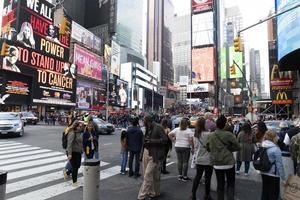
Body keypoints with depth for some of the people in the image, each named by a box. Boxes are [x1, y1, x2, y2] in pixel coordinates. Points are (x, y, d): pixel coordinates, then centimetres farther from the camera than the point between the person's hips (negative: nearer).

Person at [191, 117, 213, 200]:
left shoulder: (195, 134, 3)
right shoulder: (208, 134, -19)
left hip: (199, 159, 6)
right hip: (208, 159, -6)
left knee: (197, 176, 14)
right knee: (207, 178, 8)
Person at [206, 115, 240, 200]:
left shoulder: (211, 136, -1)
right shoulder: (229, 135, -11)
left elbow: (208, 149, 9)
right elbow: (238, 147, -5)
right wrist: (228, 148, 3)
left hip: (217, 164, 3)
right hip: (229, 162, -2)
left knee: (220, 184, 14)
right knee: (230, 184, 13)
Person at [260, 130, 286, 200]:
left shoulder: (262, 147, 0)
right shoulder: (276, 149, -19)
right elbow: (279, 165, -17)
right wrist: (283, 178, -10)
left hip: (264, 173, 6)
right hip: (273, 175, -6)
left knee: (265, 192, 17)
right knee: (273, 194, 9)